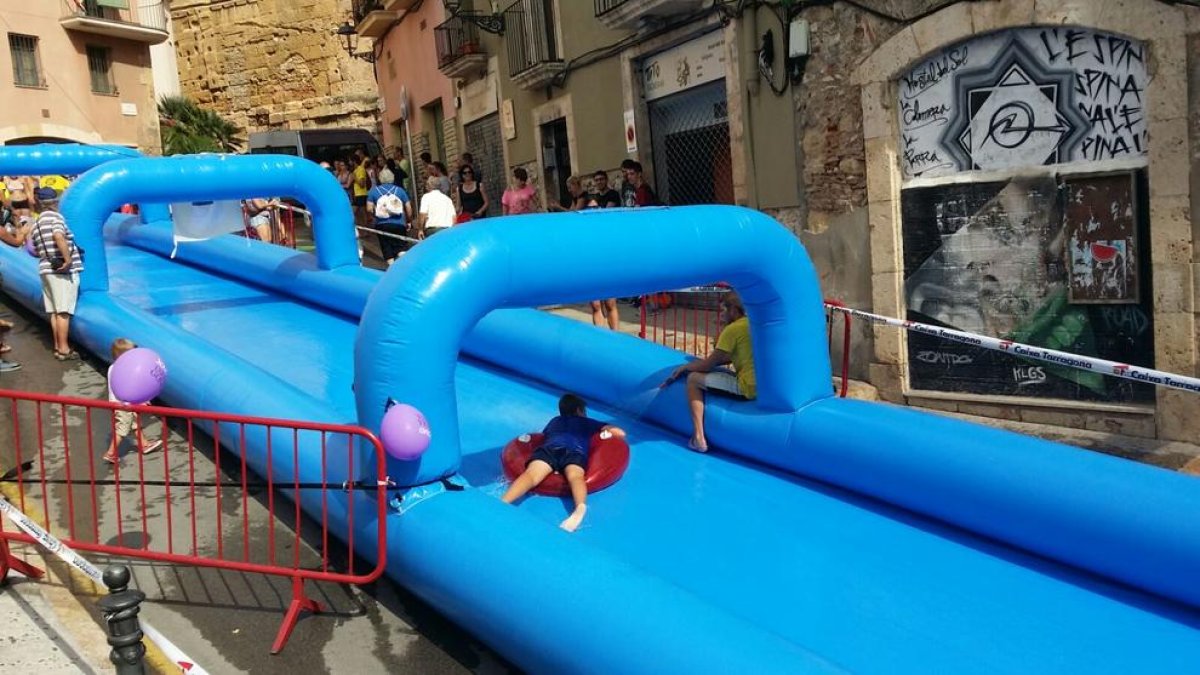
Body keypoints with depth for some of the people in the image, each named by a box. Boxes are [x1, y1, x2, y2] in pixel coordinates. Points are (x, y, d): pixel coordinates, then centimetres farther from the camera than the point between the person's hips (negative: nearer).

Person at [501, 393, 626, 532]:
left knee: (531, 475, -24)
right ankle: (580, 507, -63)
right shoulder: (587, 422, 38)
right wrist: (605, 431, 56)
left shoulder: (555, 421, 44)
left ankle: (502, 503, -52)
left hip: (550, 447, 1)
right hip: (575, 450, -1)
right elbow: (620, 433, 37)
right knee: (575, 477, -30)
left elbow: (543, 435, 64)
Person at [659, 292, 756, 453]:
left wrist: (684, 367, 12)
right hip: (764, 385, 9)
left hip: (748, 387, -9)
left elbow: (709, 364, -3)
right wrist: (702, 362, 22)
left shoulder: (732, 329, -9)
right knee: (717, 372, 32)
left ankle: (698, 438, -7)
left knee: (694, 379, 0)